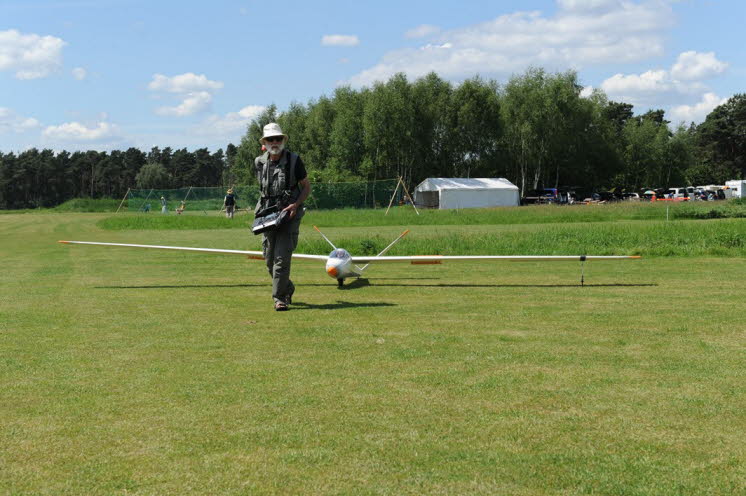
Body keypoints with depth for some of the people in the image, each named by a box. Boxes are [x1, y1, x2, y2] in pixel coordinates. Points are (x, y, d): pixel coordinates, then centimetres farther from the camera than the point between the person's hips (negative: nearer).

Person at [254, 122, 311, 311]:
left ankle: (279, 298, -8)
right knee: (269, 259, 7)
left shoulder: (294, 160, -5)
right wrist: (263, 207, 10)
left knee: (282, 257, -13)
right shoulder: (259, 163, 6)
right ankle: (288, 289, 30)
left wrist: (295, 204, -15)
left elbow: (306, 187, 1)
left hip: (289, 214, -4)